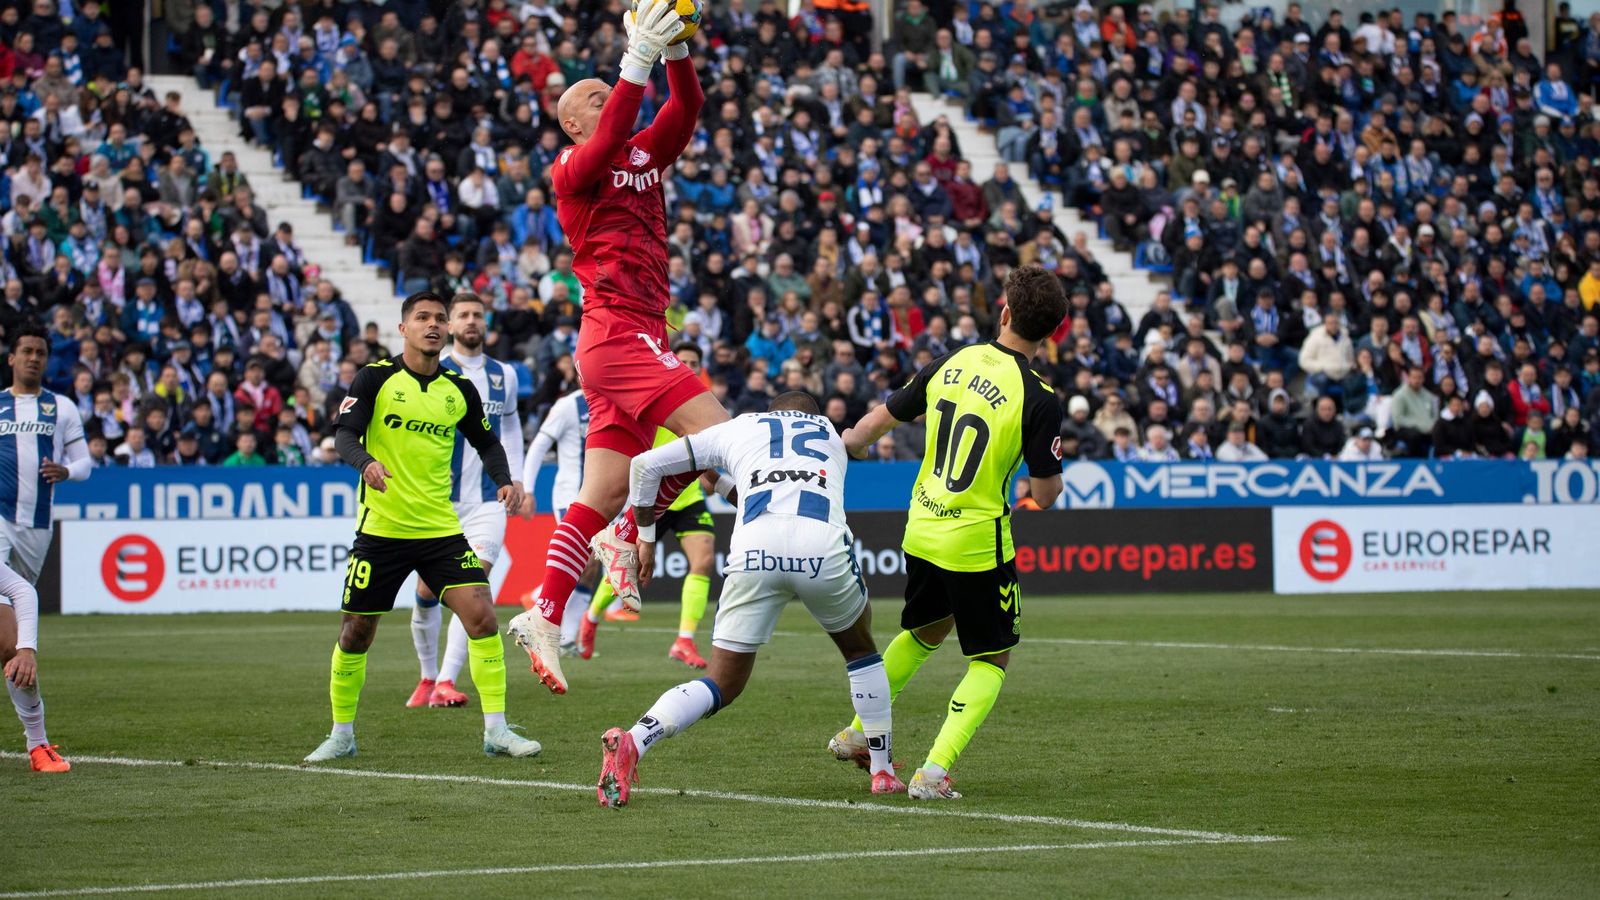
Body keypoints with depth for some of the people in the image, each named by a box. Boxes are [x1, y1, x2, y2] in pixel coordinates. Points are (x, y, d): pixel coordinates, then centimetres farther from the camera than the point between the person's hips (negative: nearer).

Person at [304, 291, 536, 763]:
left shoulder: (459, 388, 7)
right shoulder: (377, 378, -4)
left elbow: (487, 442, 20)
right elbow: (344, 434, -12)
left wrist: (504, 481, 1)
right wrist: (366, 462, -33)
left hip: (441, 530, 2)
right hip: (381, 528, -2)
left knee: (481, 615, -13)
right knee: (356, 633, 3)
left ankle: (496, 729, -7)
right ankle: (342, 734, 21)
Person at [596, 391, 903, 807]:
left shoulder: (740, 428, 32)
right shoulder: (830, 435, 36)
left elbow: (646, 465, 32)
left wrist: (645, 536, 42)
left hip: (755, 548, 0)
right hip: (823, 545, 0)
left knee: (722, 684, 7)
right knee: (860, 649, 29)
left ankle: (631, 742, -15)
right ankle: (882, 769, 29)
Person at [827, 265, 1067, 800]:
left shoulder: (951, 364, -2)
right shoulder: (1039, 400, -18)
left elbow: (879, 420, 9)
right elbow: (1045, 494, -13)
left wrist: (843, 446, 31)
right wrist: (1052, 470, 11)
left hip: (922, 531, 6)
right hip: (978, 543, -6)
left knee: (926, 632, 30)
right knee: (992, 660, 9)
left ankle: (856, 733, 38)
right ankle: (934, 770, -6)